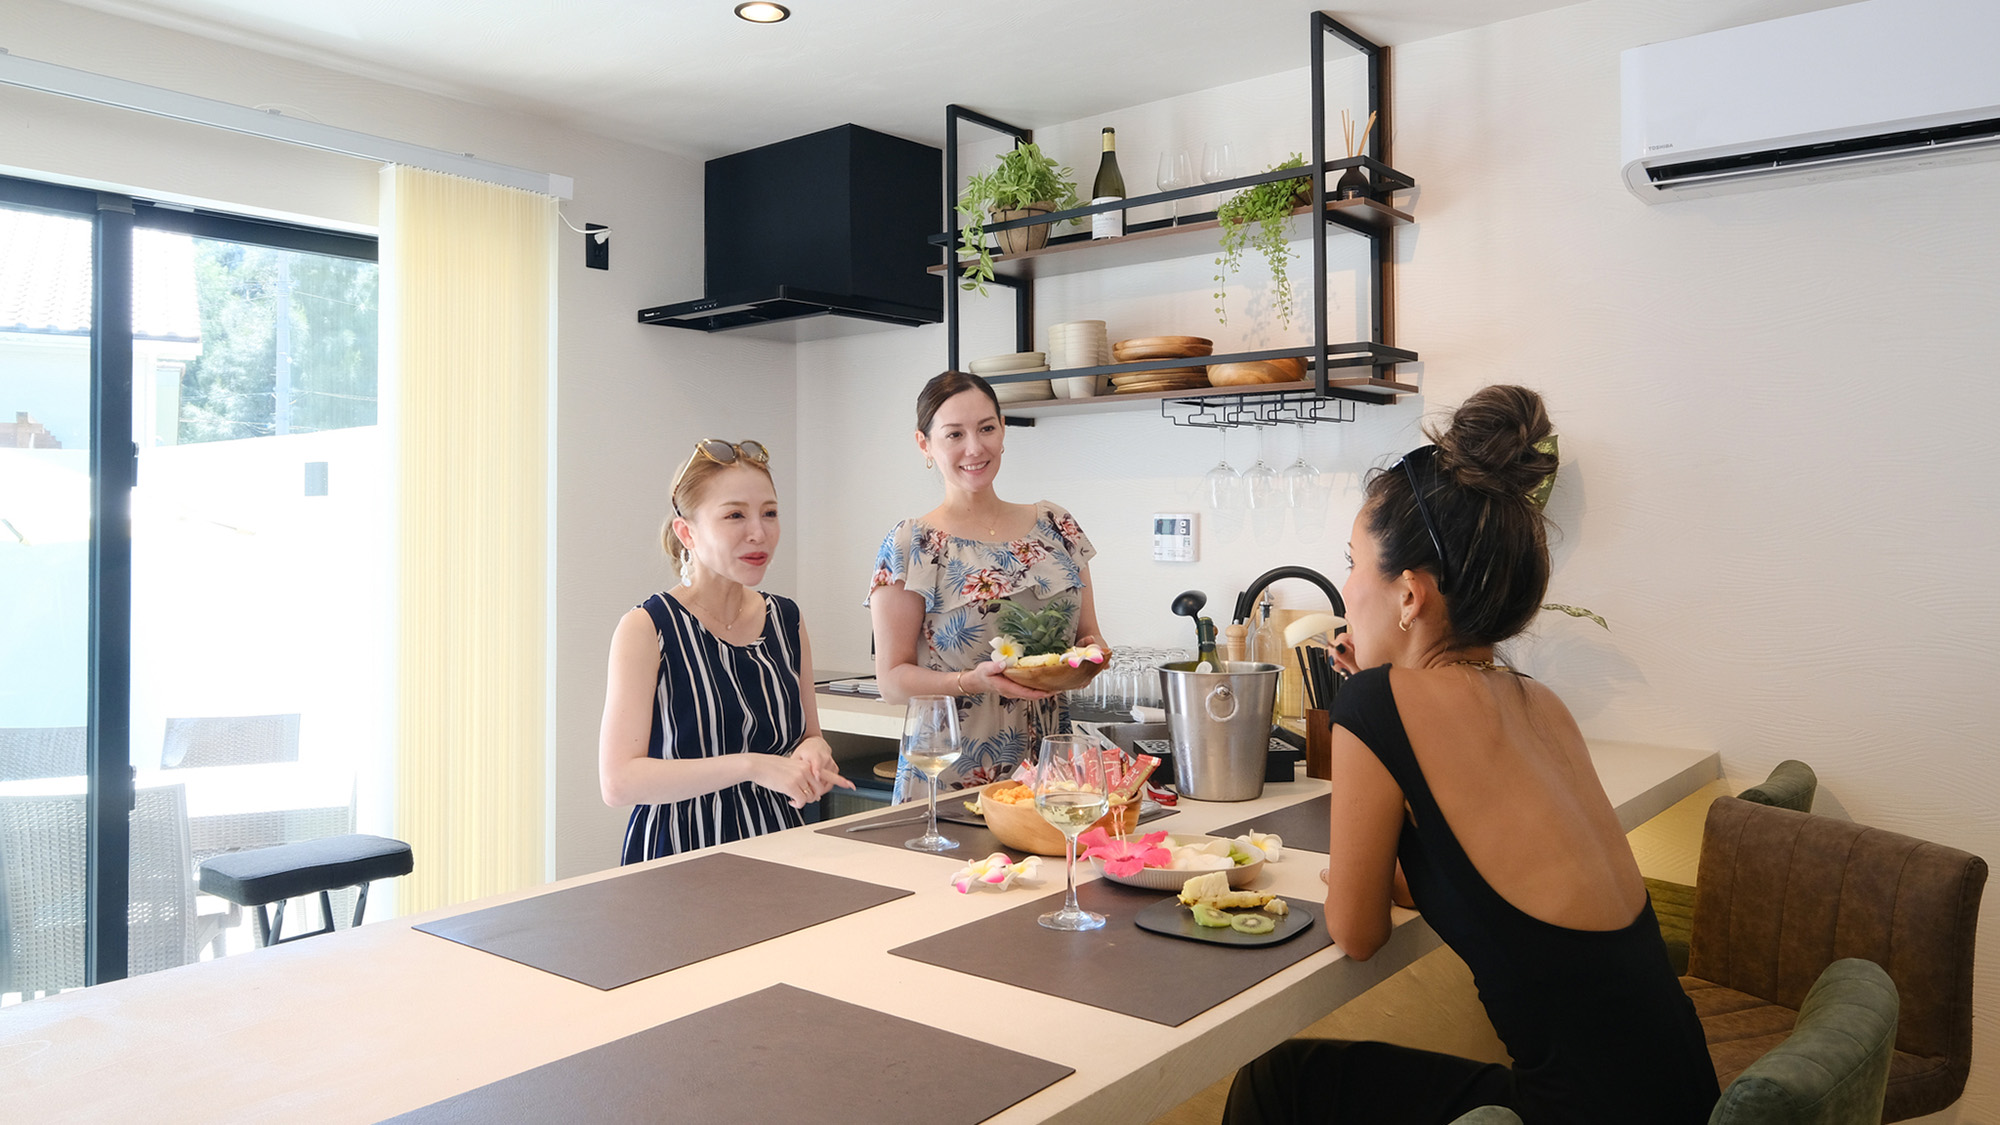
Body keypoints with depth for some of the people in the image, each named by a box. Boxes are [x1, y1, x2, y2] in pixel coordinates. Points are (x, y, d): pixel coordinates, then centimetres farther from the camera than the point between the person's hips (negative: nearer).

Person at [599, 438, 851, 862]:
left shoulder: (786, 620, 9)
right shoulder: (646, 629, -7)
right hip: (679, 855, -4)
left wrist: (813, 752, -2)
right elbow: (618, 781, -14)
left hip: (777, 847, 5)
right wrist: (752, 766, -21)